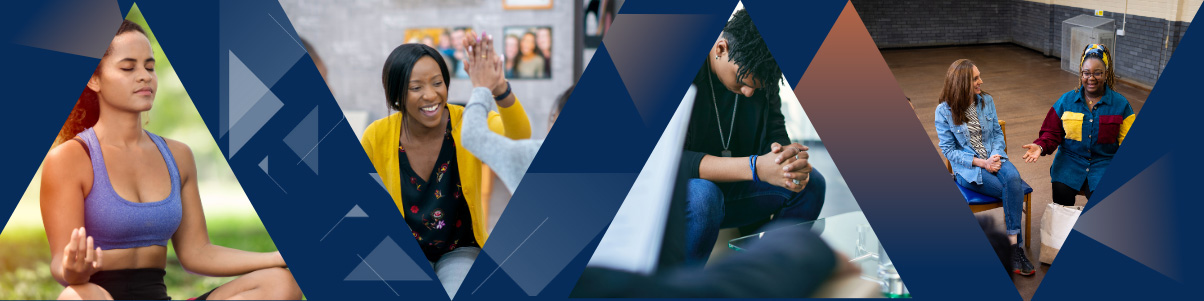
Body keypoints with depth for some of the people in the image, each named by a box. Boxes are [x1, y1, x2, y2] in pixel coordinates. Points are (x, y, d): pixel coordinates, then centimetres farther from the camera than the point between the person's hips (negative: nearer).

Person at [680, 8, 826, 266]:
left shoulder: (760, 74, -3)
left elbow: (776, 136, -1)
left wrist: (792, 159, -28)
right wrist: (754, 167, -40)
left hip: (729, 189, 7)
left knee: (811, 184, -10)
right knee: (702, 196, -39)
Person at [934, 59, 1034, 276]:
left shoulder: (986, 101, 6)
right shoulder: (944, 111, -6)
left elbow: (998, 133, 10)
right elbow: (948, 150, -6)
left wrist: (996, 156, -11)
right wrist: (981, 163, -16)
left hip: (993, 158, 3)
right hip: (967, 168, -3)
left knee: (1013, 178, -31)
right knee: (1013, 191, -29)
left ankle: (1015, 248, -32)